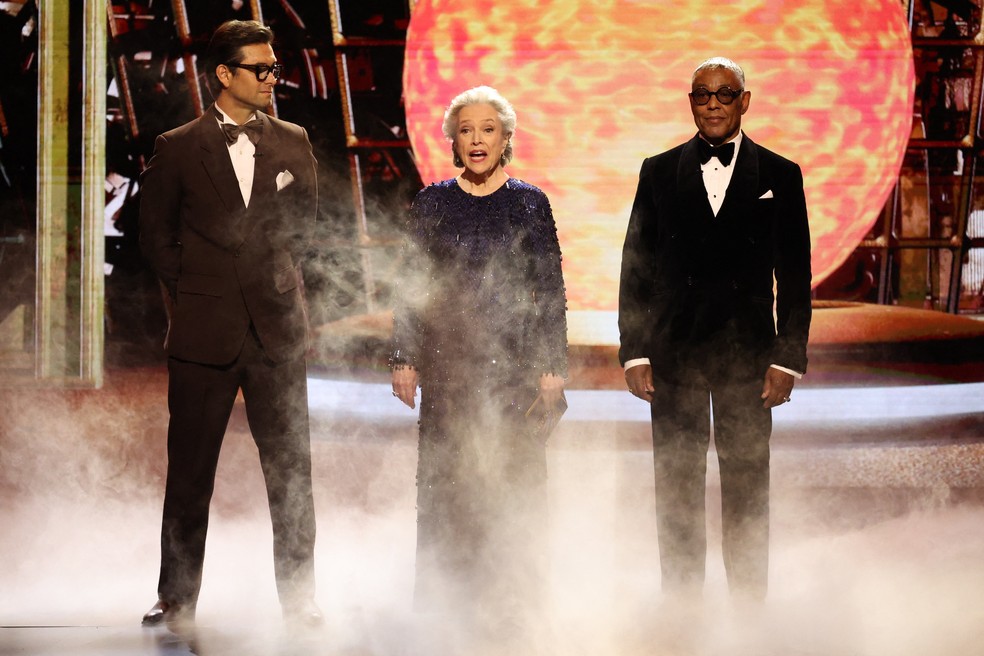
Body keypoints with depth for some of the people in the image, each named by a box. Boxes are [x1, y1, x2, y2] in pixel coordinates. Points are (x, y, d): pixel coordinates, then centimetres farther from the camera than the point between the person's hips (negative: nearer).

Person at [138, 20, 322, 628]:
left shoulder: (293, 142, 8)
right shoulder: (178, 148, 2)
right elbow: (155, 232, 9)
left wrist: (281, 275, 9)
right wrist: (192, 293, 4)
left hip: (277, 327, 2)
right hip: (205, 328, -2)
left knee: (291, 469, 2)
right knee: (189, 470, 4)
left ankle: (299, 596, 9)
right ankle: (176, 596, 12)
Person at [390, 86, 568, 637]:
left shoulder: (531, 204, 4)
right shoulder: (432, 203, 7)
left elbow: (552, 291, 4)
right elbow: (412, 287, 8)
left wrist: (553, 366, -1)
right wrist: (405, 359, 2)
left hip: (514, 363, -1)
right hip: (448, 360, 1)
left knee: (513, 480, -3)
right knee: (447, 479, 1)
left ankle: (508, 602, 4)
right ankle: (446, 598, 8)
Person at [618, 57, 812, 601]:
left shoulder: (779, 176, 5)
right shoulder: (659, 172, 8)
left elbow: (795, 276, 3)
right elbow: (636, 267, 7)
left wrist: (788, 359, -4)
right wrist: (634, 352, -1)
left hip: (746, 353, -1)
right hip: (673, 355, 1)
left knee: (747, 491, 1)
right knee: (676, 490, 4)